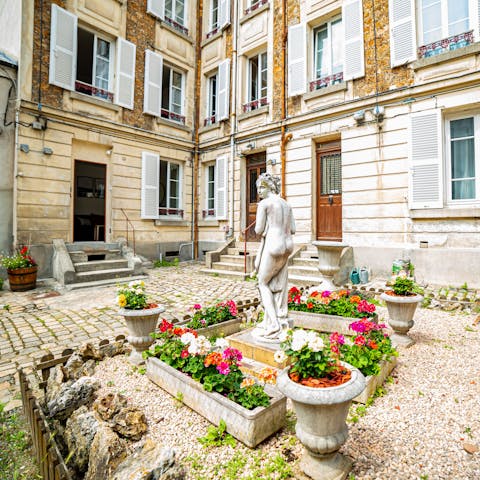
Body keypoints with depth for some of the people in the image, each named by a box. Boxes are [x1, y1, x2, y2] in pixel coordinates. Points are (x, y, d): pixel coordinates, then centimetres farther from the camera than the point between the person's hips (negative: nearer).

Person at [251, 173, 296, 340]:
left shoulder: (263, 204, -8)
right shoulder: (286, 205, 14)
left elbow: (259, 230, -10)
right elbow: (292, 230, 13)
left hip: (272, 246, -7)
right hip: (286, 246, 8)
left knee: (263, 283, 5)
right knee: (280, 285, 12)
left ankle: (273, 324, 1)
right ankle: (281, 322, 18)